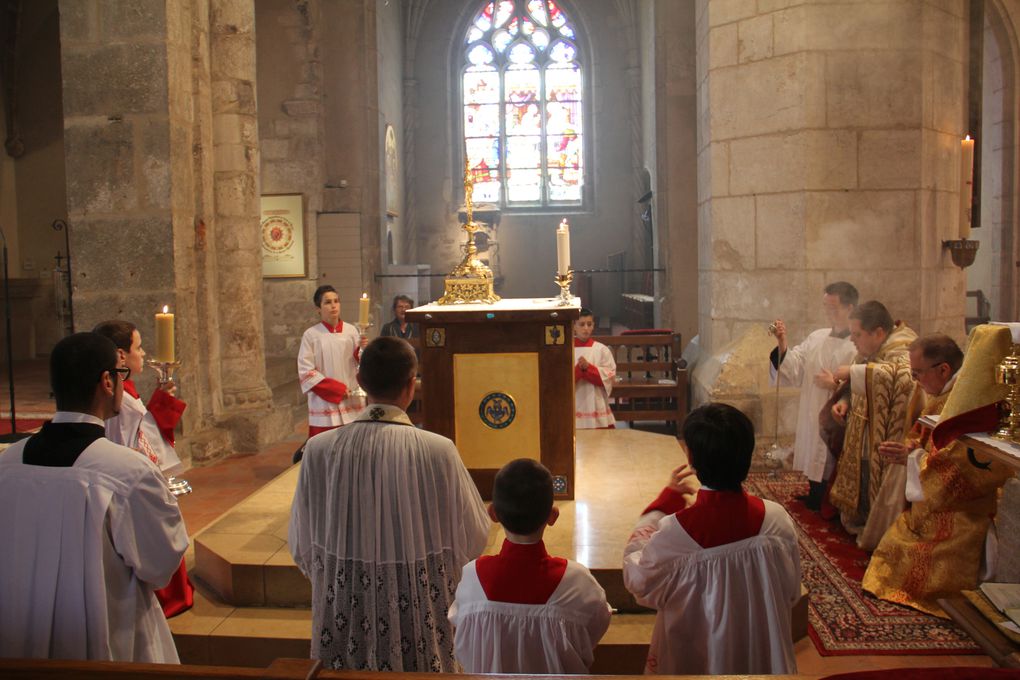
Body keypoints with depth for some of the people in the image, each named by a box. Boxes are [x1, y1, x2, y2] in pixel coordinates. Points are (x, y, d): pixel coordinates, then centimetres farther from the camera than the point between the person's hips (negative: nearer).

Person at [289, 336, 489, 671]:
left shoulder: (319, 450, -13)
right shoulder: (438, 452, -19)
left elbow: (302, 544, -1)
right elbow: (473, 537, -8)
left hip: (344, 612, 2)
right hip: (420, 611, -2)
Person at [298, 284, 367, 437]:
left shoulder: (351, 331, 4)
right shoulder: (311, 335, -3)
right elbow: (306, 372, -5)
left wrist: (362, 350, -13)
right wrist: (336, 388, -10)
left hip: (352, 403, 3)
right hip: (325, 406, -2)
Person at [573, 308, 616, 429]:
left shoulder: (602, 349, 2)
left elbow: (610, 376, -3)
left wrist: (588, 367, -15)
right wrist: (578, 368, -20)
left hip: (596, 406, 0)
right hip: (574, 408, 0)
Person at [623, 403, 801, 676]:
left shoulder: (674, 532, -30)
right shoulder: (776, 520, -22)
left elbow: (637, 580, -10)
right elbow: (791, 591, -6)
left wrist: (665, 501, -8)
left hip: (694, 656, -2)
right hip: (763, 653, 2)